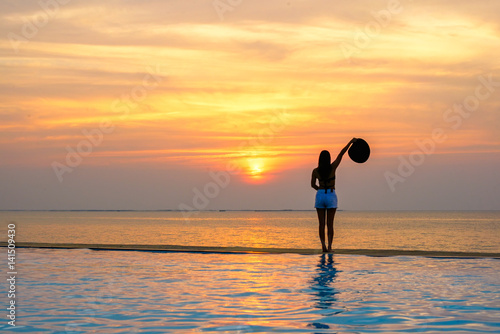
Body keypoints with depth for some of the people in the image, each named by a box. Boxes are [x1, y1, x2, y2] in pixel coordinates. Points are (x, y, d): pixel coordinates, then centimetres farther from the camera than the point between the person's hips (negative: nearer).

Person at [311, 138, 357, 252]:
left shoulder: (315, 171, -3)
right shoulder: (332, 168, -8)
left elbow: (313, 185, 9)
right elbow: (341, 153, -3)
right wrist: (351, 142, 4)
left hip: (320, 195, 1)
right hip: (331, 196, -1)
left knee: (321, 223, 5)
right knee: (330, 224, 1)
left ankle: (323, 245, -6)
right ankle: (329, 246, -5)